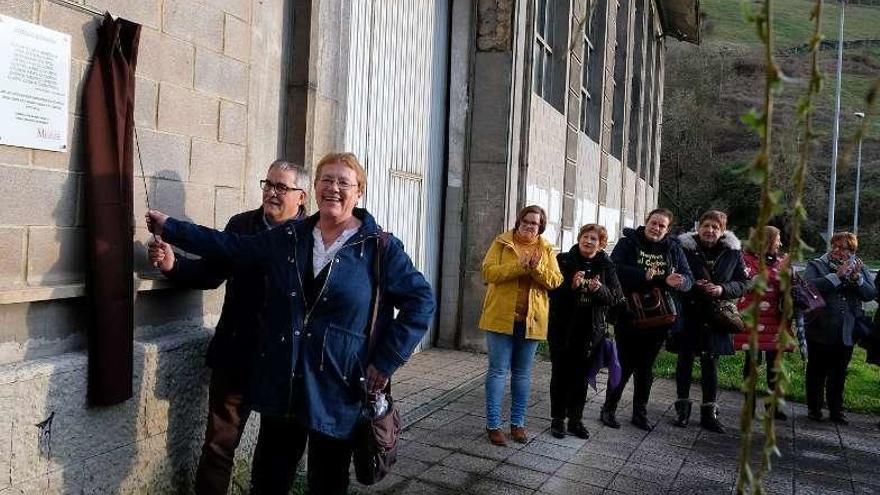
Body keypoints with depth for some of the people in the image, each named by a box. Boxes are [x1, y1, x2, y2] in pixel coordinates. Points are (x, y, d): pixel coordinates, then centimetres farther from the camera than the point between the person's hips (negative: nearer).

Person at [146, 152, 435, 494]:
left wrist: (385, 362, -11)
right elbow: (230, 246, 13)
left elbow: (421, 300, -7)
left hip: (337, 392, -3)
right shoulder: (287, 239, 8)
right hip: (281, 386, 4)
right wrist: (170, 228, 9)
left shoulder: (380, 247, -6)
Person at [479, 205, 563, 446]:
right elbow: (488, 272, -11)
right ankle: (493, 425, 9)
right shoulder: (502, 243, 1)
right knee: (498, 371, 1)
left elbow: (555, 281, -1)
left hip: (531, 320, 3)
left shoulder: (546, 249, 8)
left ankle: (518, 423, 22)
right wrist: (519, 265, -21)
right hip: (501, 317, -3)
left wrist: (537, 268, -19)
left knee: (522, 373, 11)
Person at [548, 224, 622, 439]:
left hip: (590, 330, 2)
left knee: (581, 375, 9)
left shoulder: (606, 266, 4)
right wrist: (570, 285, -24)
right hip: (563, 328, -2)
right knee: (560, 373, 6)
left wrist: (600, 289, -19)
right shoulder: (563, 260, -3)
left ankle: (576, 419, 22)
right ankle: (557, 419, 18)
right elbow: (552, 290, -7)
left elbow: (616, 298, 0)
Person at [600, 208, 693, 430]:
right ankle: (608, 409, 18)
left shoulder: (673, 248, 6)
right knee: (624, 365, 3)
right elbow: (615, 269, -18)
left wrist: (678, 281, -23)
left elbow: (688, 279, 0)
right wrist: (644, 275, -28)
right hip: (629, 316, -3)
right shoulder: (628, 242, -4)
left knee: (646, 368, 15)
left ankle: (640, 413, 27)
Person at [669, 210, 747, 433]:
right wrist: (694, 286, -17)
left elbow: (741, 284, 4)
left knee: (710, 363, 8)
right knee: (685, 360, 8)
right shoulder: (685, 247, -5)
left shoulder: (733, 252, 1)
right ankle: (682, 408, 20)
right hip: (688, 314, -1)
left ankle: (709, 412, 17)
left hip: (715, 317, 2)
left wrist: (722, 289, -15)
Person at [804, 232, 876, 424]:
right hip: (820, 329, -3)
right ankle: (814, 408, 18)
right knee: (817, 371, 7)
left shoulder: (859, 269, 10)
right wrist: (837, 276, -22)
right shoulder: (816, 265, -1)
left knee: (839, 373, 11)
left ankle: (836, 410, 22)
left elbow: (871, 294, 0)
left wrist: (857, 277, -15)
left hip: (847, 331, 3)